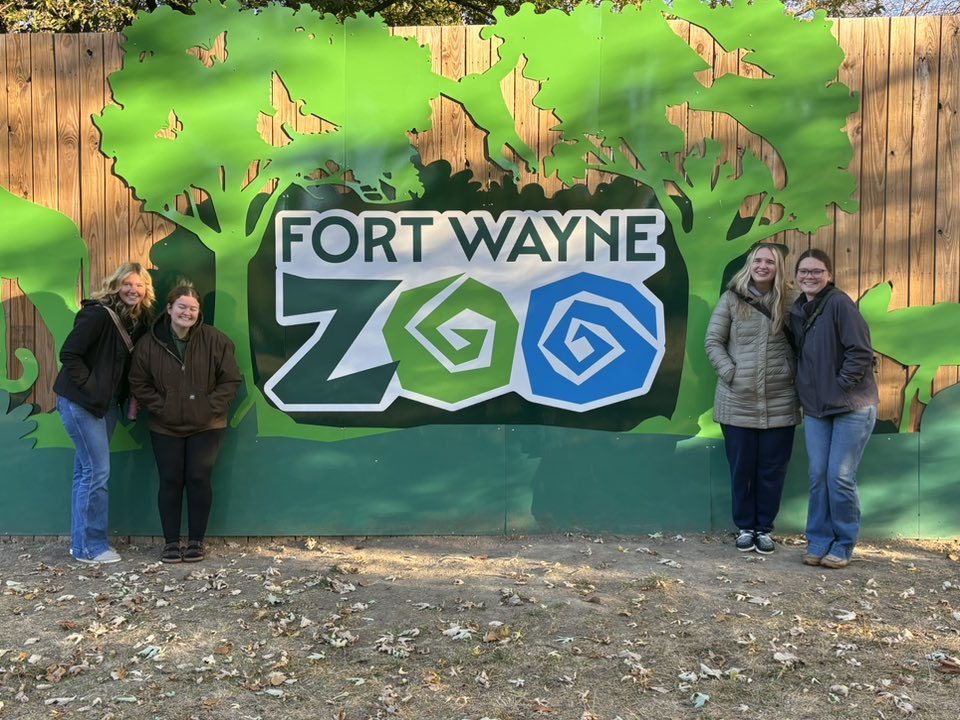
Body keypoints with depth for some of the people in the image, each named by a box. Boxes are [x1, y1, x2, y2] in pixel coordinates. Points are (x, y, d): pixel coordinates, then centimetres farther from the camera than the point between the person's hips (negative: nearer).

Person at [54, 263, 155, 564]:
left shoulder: (137, 320, 7)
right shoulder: (98, 314, -16)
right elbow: (69, 354, -19)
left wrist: (129, 397, 3)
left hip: (106, 403, 8)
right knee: (97, 472, -5)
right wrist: (89, 387, -18)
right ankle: (89, 546, 7)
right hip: (81, 402, -8)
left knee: (87, 471, 14)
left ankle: (83, 541, 23)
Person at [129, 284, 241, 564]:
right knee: (170, 481, 5)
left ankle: (196, 541, 14)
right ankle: (171, 542, 18)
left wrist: (210, 408, -13)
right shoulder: (149, 343, -5)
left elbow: (230, 380, -6)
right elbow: (139, 383, 1)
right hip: (165, 427, 1)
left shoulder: (215, 340, -8)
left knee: (199, 479, 0)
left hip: (206, 426, -1)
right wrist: (160, 407, -9)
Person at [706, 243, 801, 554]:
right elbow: (713, 342, 0)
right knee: (741, 468, 8)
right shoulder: (731, 299, 1)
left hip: (779, 403, 1)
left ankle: (764, 528, 23)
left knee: (772, 469, 8)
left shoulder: (787, 302, 4)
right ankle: (745, 527, 24)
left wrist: (793, 376, -6)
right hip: (738, 402, -1)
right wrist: (731, 373, -10)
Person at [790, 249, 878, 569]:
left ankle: (843, 545, 13)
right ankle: (818, 541, 18)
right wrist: (805, 392, 7)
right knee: (818, 476, 7)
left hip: (852, 407, -6)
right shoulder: (796, 311, 9)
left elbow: (861, 352, -15)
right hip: (815, 409, 6)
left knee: (840, 477, -3)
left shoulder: (840, 304, -12)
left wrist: (840, 387, -14)